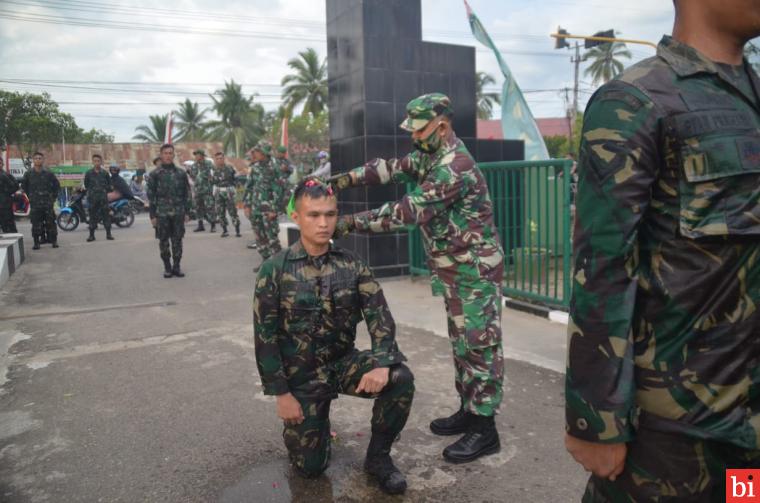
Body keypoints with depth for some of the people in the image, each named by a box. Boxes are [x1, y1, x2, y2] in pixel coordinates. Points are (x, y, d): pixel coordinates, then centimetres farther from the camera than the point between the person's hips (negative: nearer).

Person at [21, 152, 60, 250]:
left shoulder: (48, 173, 2)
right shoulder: (28, 173, 3)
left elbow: (57, 185, 11)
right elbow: (24, 185, 16)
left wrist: (53, 197, 7)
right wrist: (30, 196, 10)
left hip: (48, 202, 0)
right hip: (35, 203, 1)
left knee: (50, 222, 1)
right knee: (36, 223, 1)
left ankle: (54, 241, 9)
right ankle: (36, 242, 7)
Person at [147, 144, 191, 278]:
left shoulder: (181, 173, 7)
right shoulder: (155, 175, 1)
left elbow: (187, 194, 9)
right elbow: (151, 196, 1)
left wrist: (187, 212, 5)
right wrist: (152, 215, -4)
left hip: (178, 213, 1)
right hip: (162, 214, -1)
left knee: (177, 241, 4)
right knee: (163, 242, 4)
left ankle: (176, 267, 15)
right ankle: (167, 267, 15)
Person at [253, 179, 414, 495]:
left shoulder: (351, 265, -5)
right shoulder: (275, 270, -12)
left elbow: (379, 314, -12)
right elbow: (265, 335, -10)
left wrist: (382, 362, -31)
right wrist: (281, 393, -12)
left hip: (343, 362, 2)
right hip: (301, 374, -1)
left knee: (400, 379, -26)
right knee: (310, 467, 0)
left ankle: (378, 456, -1)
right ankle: (306, 422, 35)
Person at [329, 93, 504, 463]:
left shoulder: (455, 167, -23)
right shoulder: (431, 156, 8)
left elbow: (410, 211, -28)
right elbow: (392, 168, 4)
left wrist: (353, 223, -26)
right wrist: (347, 178, -11)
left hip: (475, 270, -10)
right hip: (454, 269, 10)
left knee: (480, 344, -3)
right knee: (461, 342, 16)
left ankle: (484, 429, 7)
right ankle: (468, 411, 28)